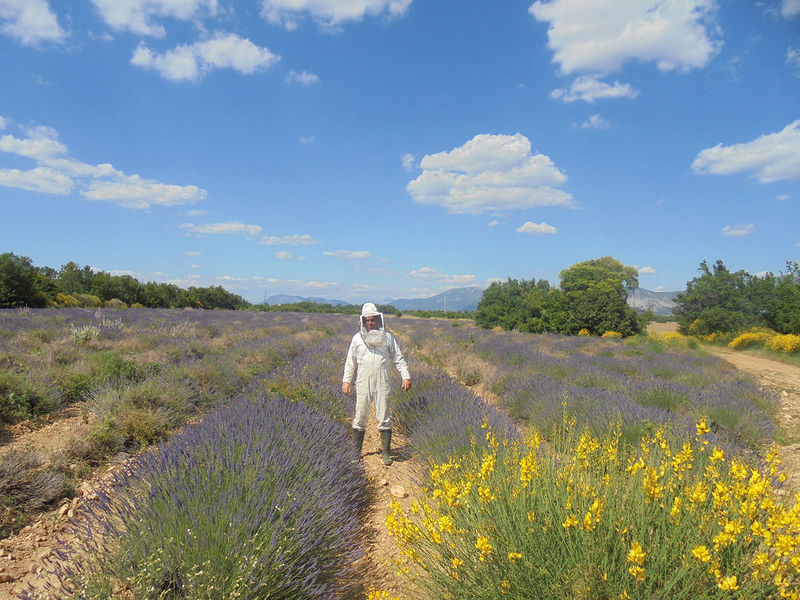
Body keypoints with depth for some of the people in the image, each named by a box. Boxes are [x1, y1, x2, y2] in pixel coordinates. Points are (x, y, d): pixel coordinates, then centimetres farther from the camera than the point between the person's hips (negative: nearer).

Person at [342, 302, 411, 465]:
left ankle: (385, 453, 14)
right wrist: (346, 380, 6)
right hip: (363, 384, 1)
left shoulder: (387, 337, 6)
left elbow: (398, 359, 9)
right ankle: (356, 452, 20)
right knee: (360, 418, 7)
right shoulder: (357, 338, 7)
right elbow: (350, 362, 12)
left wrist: (406, 377, 1)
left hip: (382, 384, -1)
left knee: (384, 419, 2)